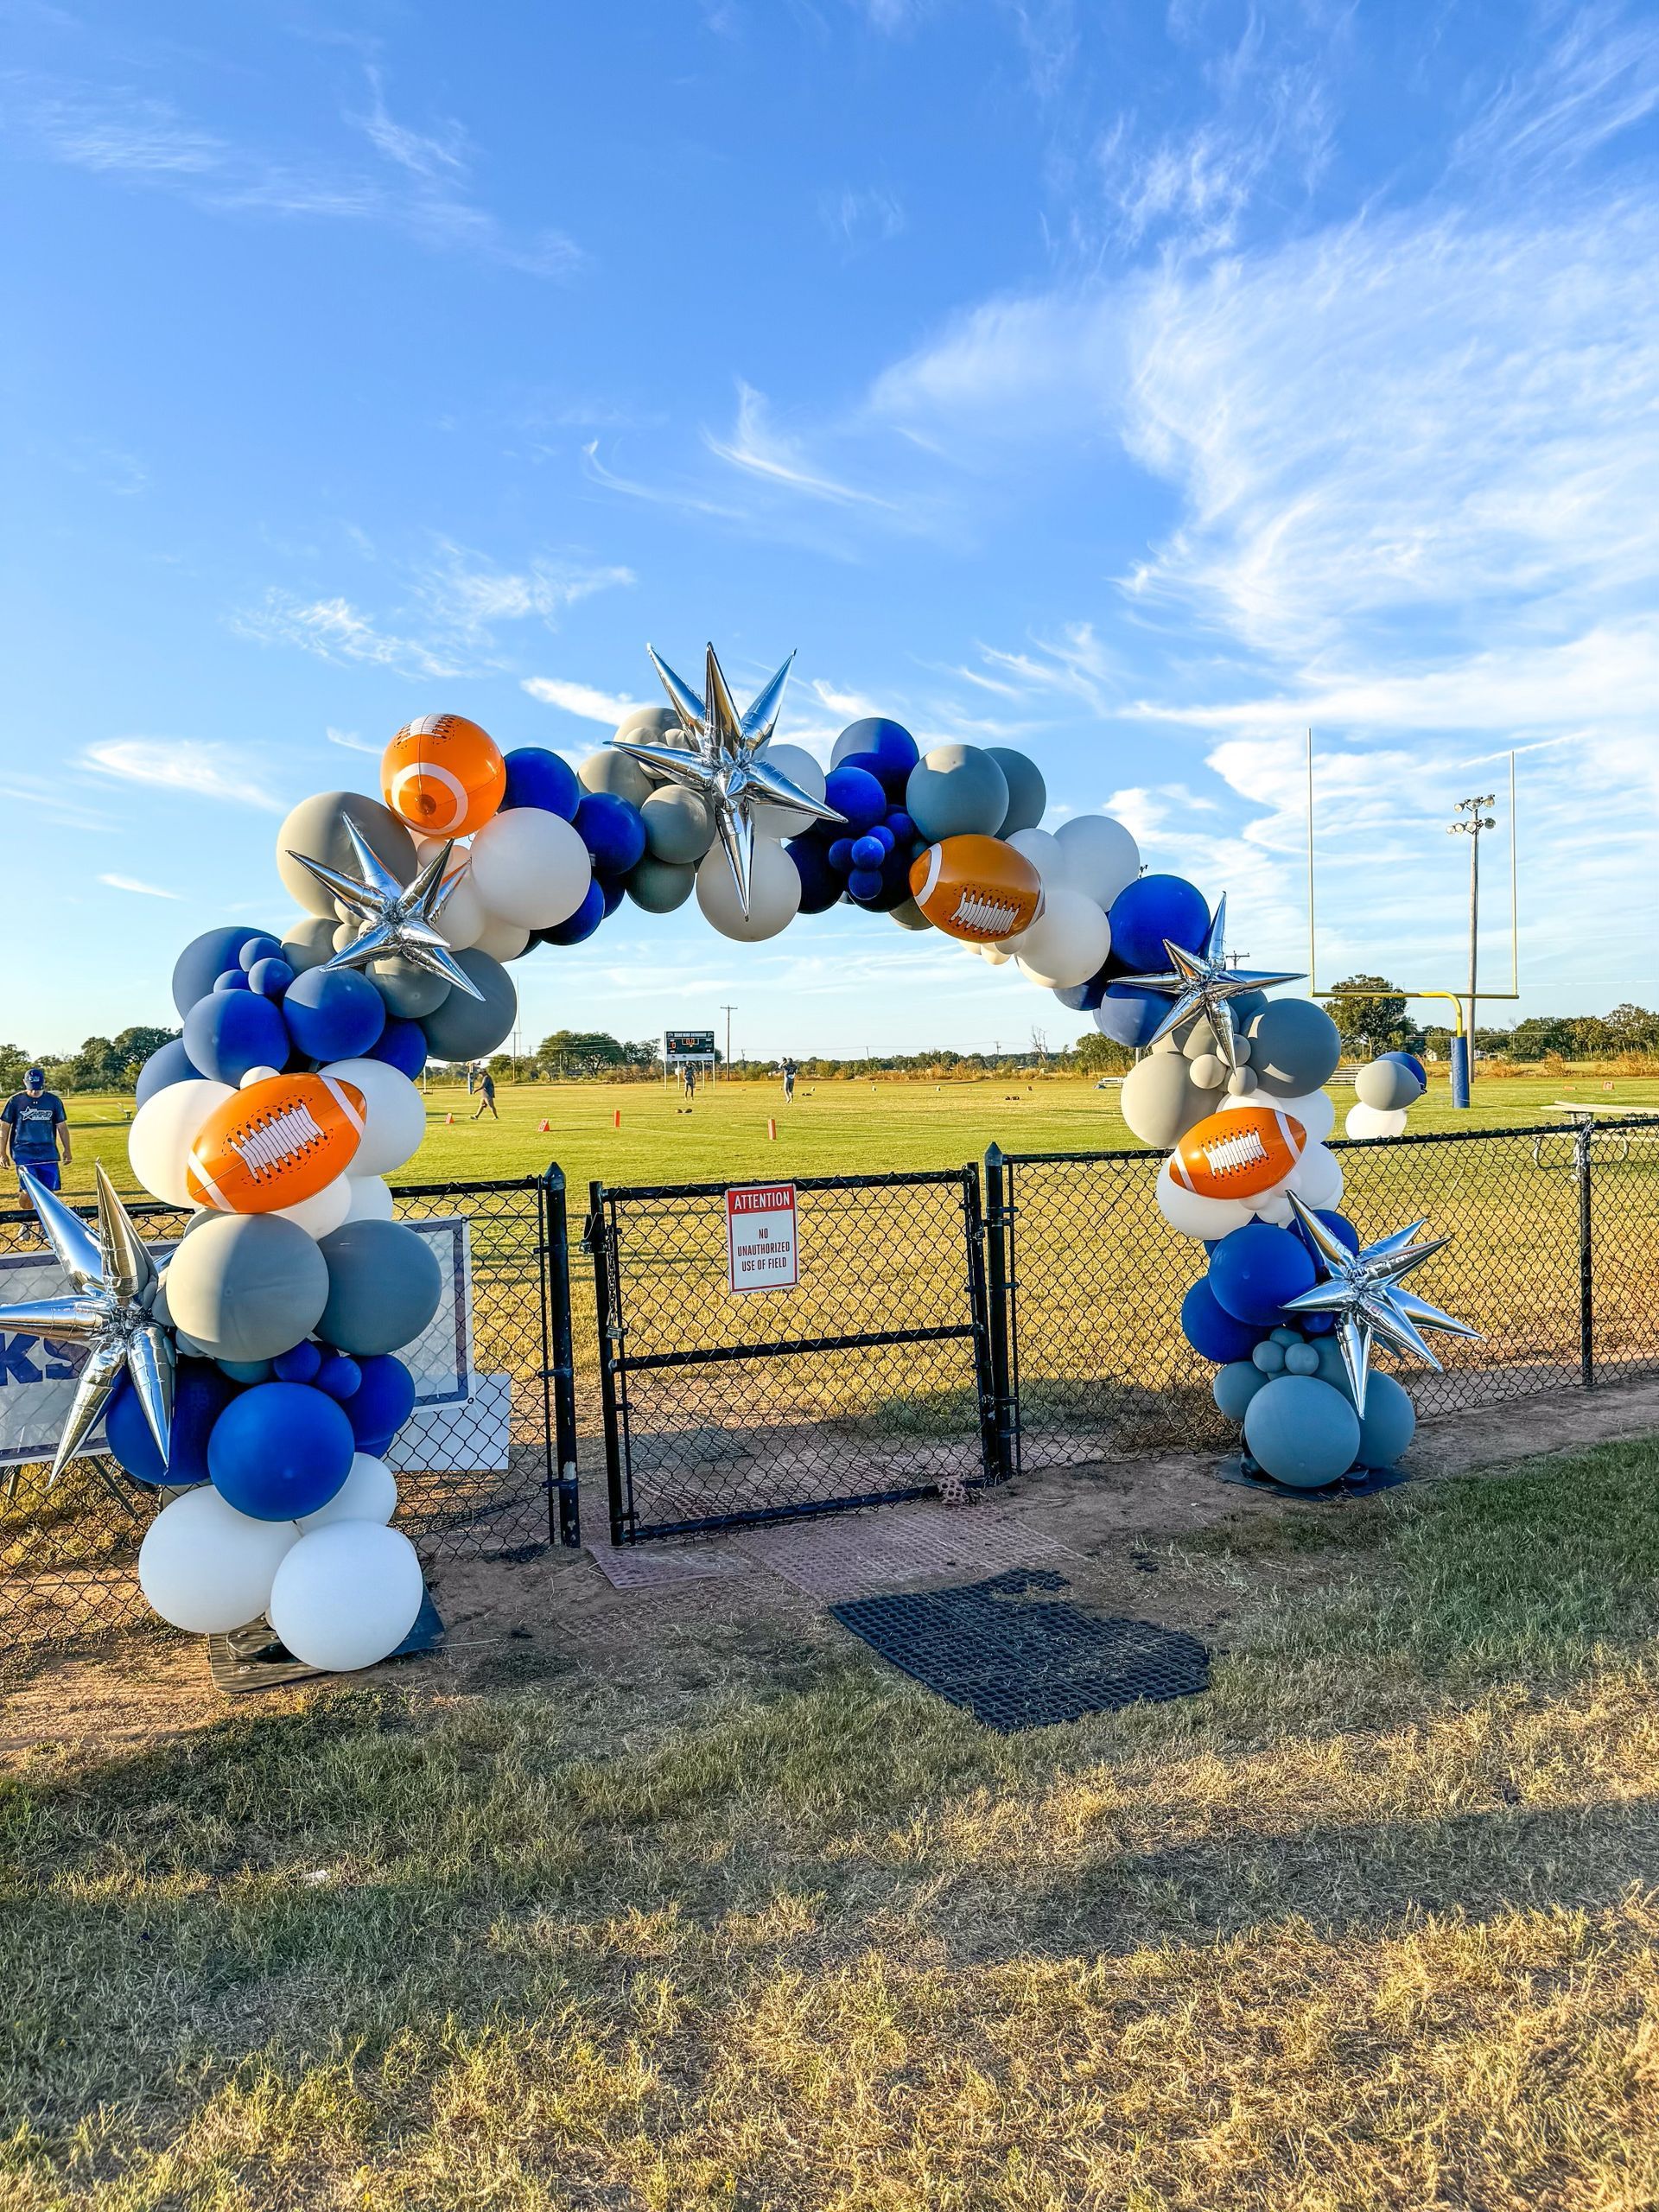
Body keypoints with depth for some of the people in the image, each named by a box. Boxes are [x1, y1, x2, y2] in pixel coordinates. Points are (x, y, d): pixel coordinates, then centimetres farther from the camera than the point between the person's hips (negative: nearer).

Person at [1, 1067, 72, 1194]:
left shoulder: (54, 1101, 5)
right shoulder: (15, 1101, 1)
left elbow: (62, 1126, 12)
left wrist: (67, 1150, 8)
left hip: (48, 1153, 2)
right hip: (23, 1153, -2)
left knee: (49, 1190, 1)